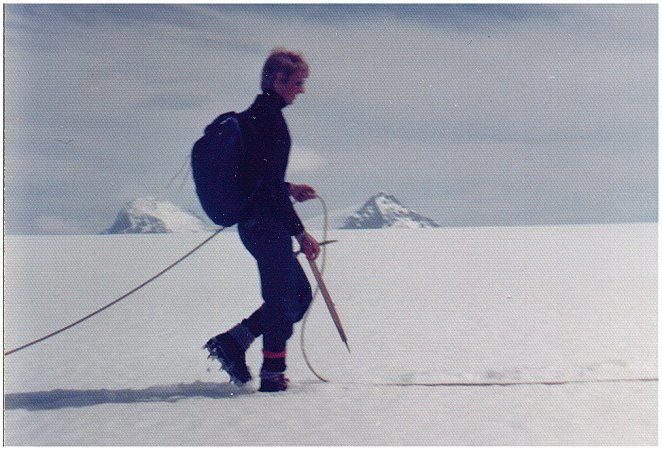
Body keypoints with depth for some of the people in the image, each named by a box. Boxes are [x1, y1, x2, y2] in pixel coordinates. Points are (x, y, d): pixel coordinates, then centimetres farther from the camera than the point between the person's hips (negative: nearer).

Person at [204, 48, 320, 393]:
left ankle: (232, 342, 14)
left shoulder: (252, 116, 16)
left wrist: (288, 189, 21)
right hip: (266, 223, -10)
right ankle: (272, 375, 7)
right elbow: (269, 182, -20)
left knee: (299, 295, 15)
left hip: (253, 222, 10)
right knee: (283, 300, -1)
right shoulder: (269, 117, -15)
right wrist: (300, 232, -18)